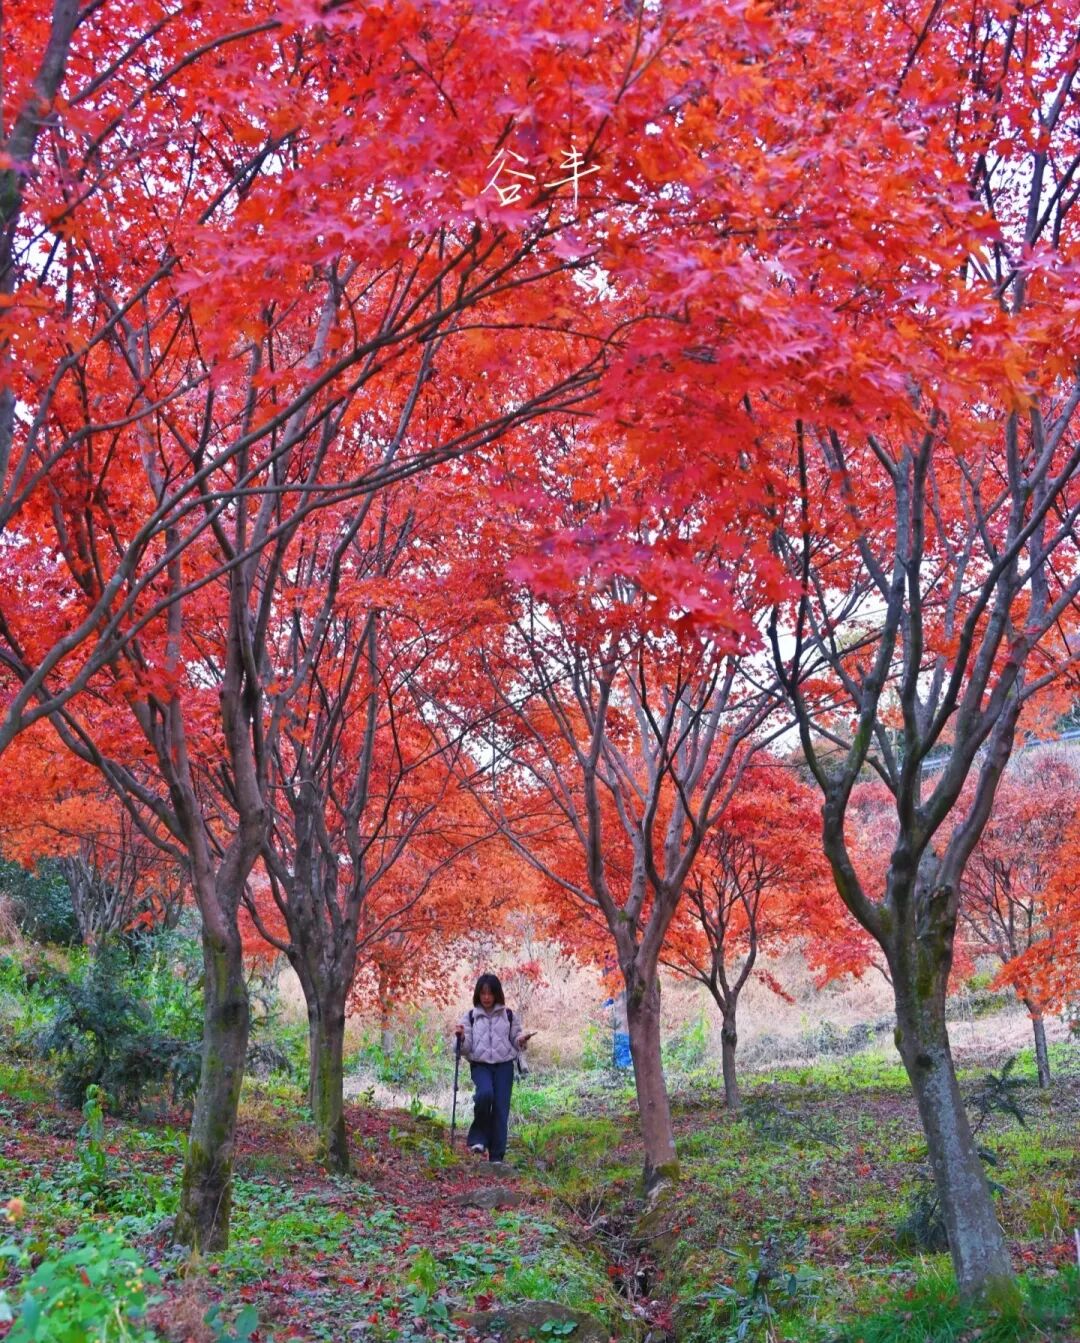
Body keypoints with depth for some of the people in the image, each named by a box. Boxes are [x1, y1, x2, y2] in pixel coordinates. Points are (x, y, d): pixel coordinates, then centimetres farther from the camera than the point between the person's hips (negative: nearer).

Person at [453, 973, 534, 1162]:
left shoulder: (508, 1015, 6)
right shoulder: (471, 1016, 6)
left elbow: (515, 1042, 14)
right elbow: (466, 1048, 3)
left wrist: (522, 1040, -8)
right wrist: (461, 1037, -18)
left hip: (504, 1065, 1)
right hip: (480, 1064, -1)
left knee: (501, 1108, -6)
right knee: (485, 1093, -30)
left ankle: (497, 1155, 5)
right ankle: (478, 1137, -9)